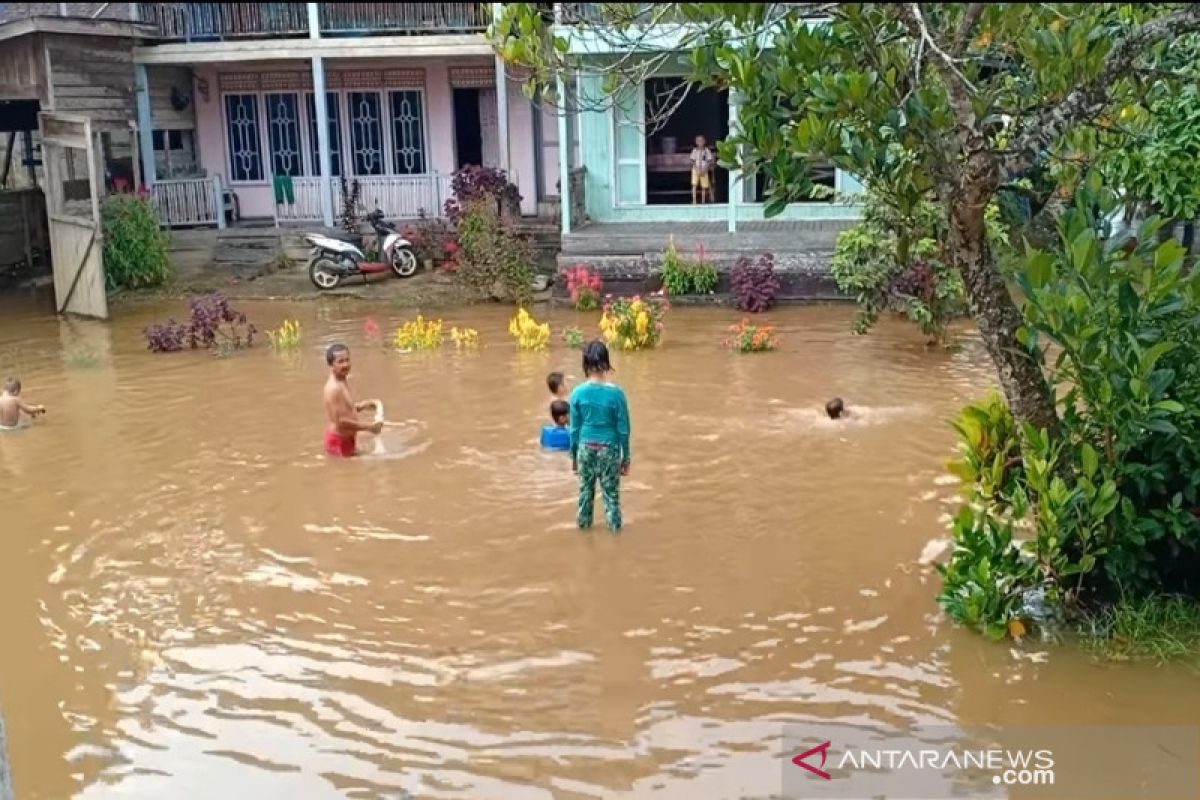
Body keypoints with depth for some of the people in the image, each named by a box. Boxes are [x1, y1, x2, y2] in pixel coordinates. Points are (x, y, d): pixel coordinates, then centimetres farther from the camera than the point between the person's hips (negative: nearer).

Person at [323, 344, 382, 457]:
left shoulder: (342, 383, 6)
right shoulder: (334, 388, -25)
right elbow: (340, 421, -28)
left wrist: (363, 405, 2)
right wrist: (369, 427, -20)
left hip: (346, 439, 11)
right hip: (340, 441, -11)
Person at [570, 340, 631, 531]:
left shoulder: (578, 392, -9)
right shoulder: (616, 393, -14)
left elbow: (575, 428, -2)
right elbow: (623, 430, -8)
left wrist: (573, 455, 11)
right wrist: (626, 457, 3)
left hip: (586, 448, 2)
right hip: (609, 449, -2)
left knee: (585, 489, 18)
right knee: (611, 491, 10)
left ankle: (584, 522, 32)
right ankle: (614, 526, 19)